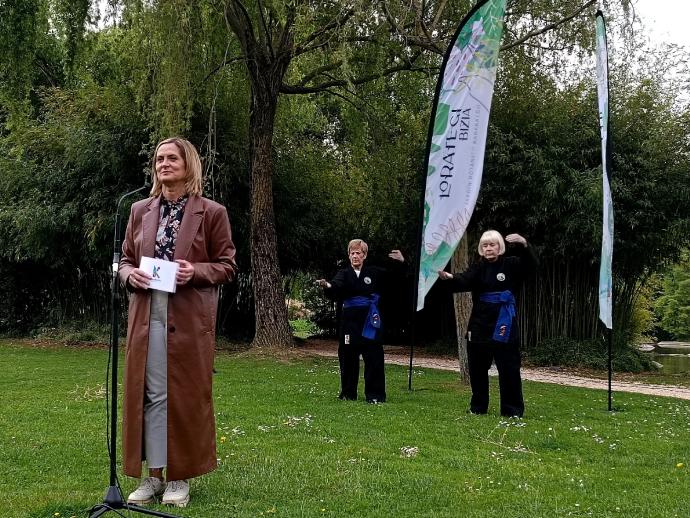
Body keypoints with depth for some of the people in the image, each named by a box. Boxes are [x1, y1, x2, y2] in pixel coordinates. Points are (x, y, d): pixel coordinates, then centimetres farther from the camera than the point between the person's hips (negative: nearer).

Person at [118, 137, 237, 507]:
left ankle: (180, 477, 14)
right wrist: (130, 275, -6)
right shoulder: (140, 211, 12)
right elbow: (125, 260, 17)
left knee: (186, 395, 2)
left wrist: (195, 272, -16)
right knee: (148, 393, 5)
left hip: (189, 319, -3)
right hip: (147, 315, 3)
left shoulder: (212, 212, 1)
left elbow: (226, 266, 2)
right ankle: (152, 474, 16)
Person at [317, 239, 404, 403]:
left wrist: (401, 262, -2)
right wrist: (327, 286, -40)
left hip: (370, 321, 0)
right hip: (350, 320, 0)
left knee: (373, 357, -3)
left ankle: (374, 395, 5)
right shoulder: (344, 274, 3)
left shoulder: (374, 273, 6)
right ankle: (348, 393, 18)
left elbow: (395, 278, 14)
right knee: (348, 356, 4)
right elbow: (336, 287, -17)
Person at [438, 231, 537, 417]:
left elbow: (531, 264, -15)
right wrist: (449, 278, -33)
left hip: (504, 327, -3)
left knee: (509, 368, -3)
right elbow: (464, 281, -10)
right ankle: (478, 407, 22)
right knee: (477, 368, 9)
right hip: (479, 325, 3)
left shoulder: (511, 265, 2)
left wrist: (524, 246, -35)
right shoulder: (478, 268, 7)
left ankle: (513, 410, 6)